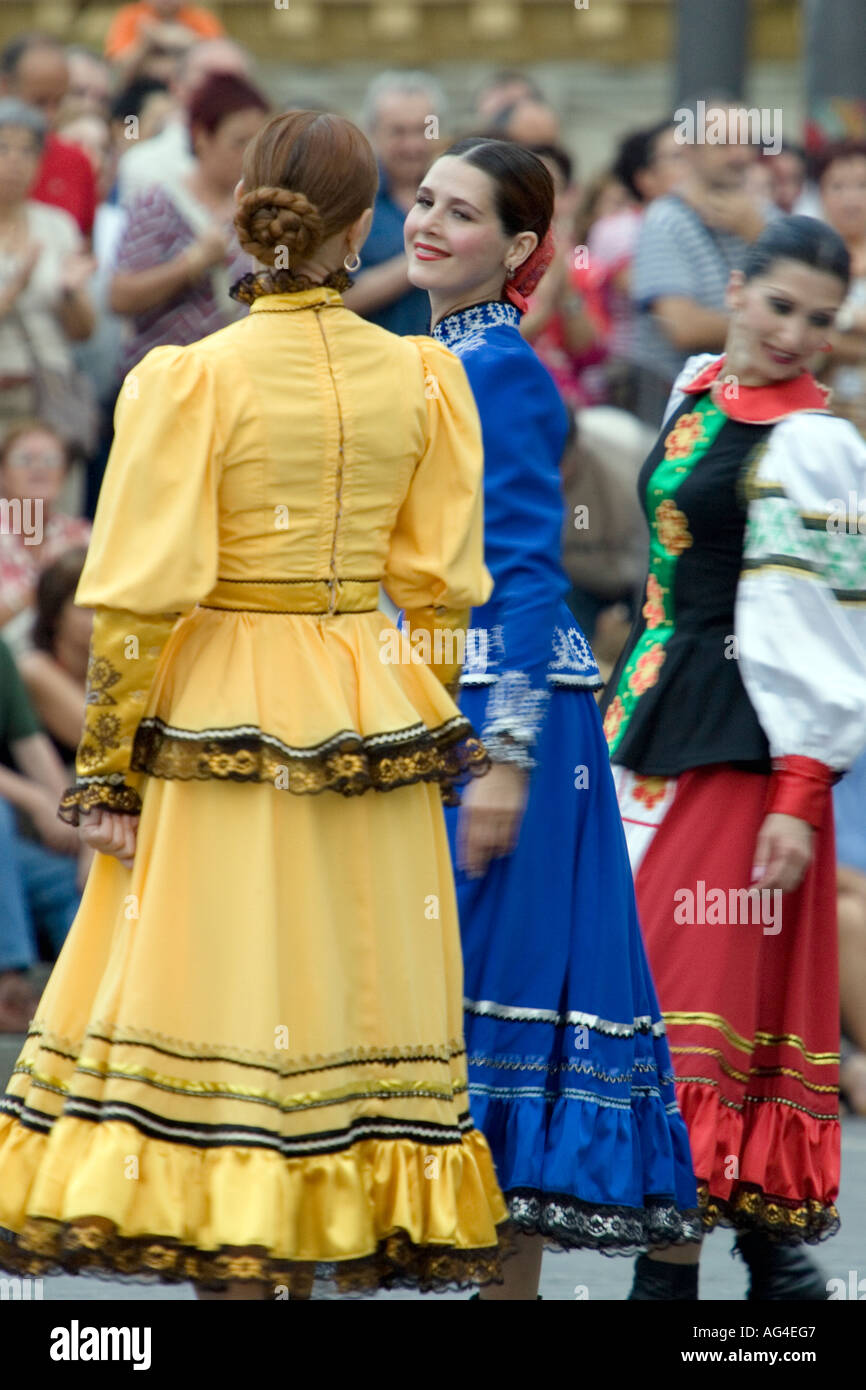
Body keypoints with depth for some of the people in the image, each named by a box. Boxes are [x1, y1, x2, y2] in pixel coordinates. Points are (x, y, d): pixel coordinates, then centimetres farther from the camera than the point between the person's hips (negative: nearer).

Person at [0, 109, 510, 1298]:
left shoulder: (193, 382, -9)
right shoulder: (421, 378, 1)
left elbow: (141, 599, -10)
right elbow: (442, 585, 5)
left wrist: (106, 769, -4)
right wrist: (426, 716, 17)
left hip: (219, 711, -3)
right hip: (375, 715, 3)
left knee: (222, 994, 0)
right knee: (364, 992, 9)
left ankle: (236, 1257, -2)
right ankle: (384, 1238, 11)